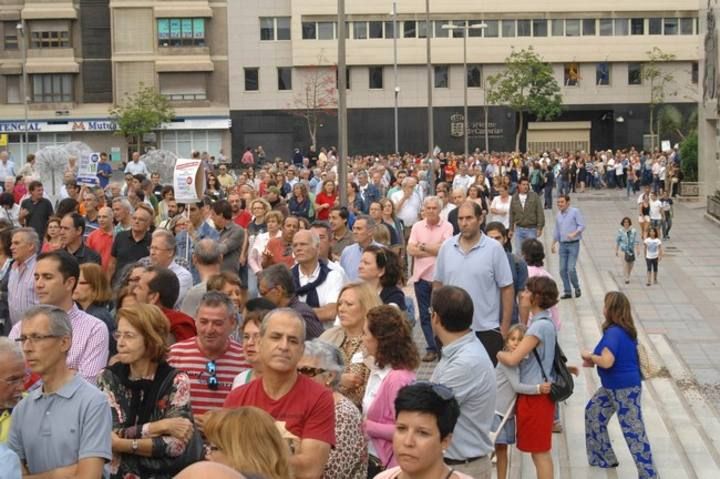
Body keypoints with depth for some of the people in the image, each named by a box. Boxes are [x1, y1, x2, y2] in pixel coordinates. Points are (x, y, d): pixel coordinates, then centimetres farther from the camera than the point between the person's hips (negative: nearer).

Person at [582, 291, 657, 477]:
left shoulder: (614, 332, -24)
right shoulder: (625, 330, 5)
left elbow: (607, 362, -33)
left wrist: (589, 356, -14)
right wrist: (594, 360, 8)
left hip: (625, 388, -10)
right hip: (612, 386, 10)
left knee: (633, 431, -3)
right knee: (593, 412, 21)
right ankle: (604, 457, 32)